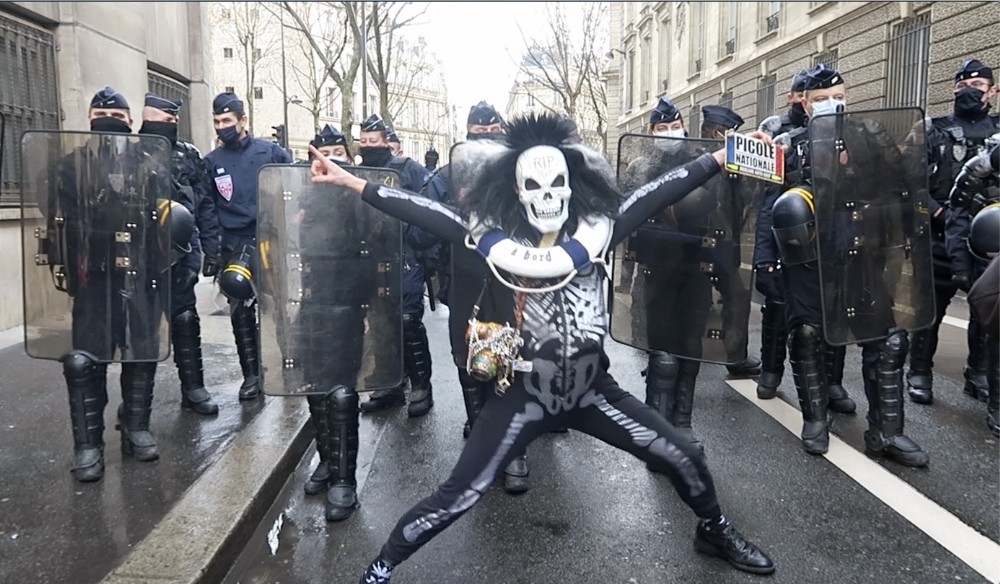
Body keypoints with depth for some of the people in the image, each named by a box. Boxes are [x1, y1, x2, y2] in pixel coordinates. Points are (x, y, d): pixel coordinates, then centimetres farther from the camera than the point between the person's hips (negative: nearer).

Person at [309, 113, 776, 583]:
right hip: (524, 396, -3)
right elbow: (428, 213, -14)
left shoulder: (595, 229, -6)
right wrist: (353, 183, -16)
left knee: (682, 458, 11)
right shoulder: (496, 238, -12)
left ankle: (715, 531, 43)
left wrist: (722, 157, -1)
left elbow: (655, 195, -3)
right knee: (457, 496, -4)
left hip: (590, 389, 3)